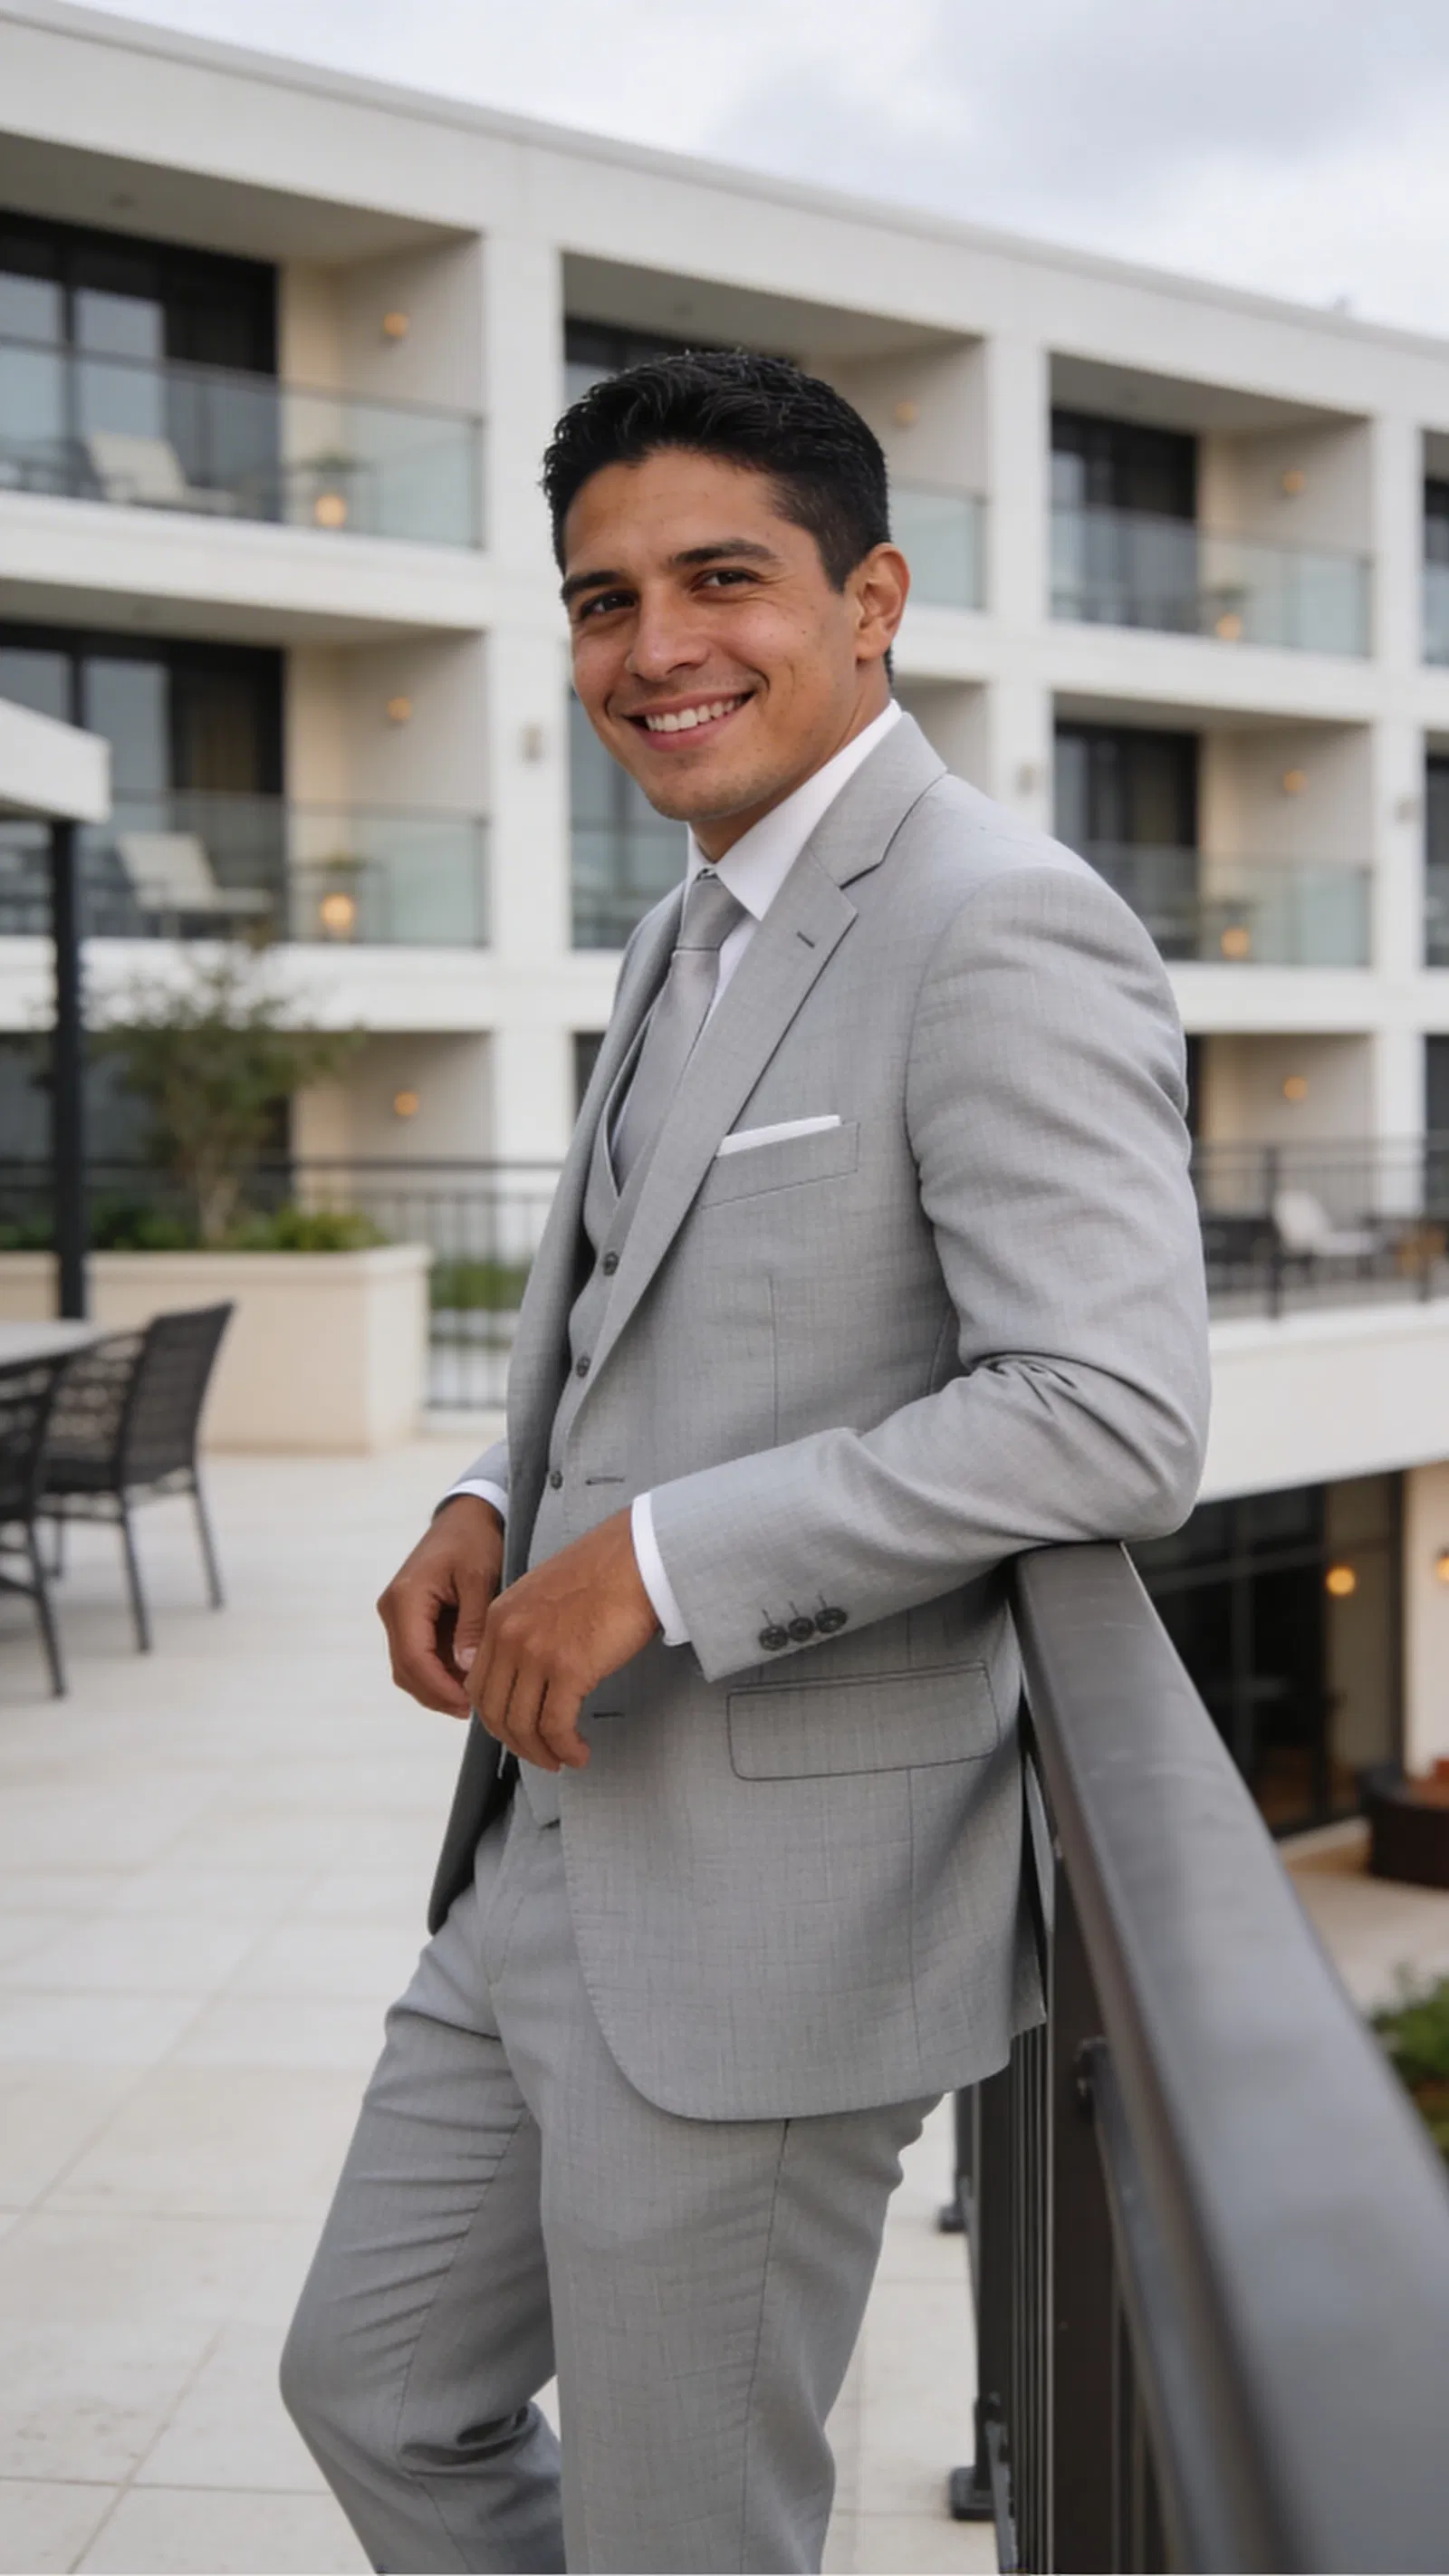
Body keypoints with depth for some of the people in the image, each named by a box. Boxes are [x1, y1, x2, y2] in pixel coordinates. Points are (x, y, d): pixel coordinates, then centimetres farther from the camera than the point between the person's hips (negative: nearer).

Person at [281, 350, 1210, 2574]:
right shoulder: (689, 944, 14)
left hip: (773, 1903, -9)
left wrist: (660, 1556, -23)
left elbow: (1113, 1419, -25)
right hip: (550, 1858, 10)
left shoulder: (1001, 933, -17)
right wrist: (499, 1508, 4)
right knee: (378, 2387, 21)